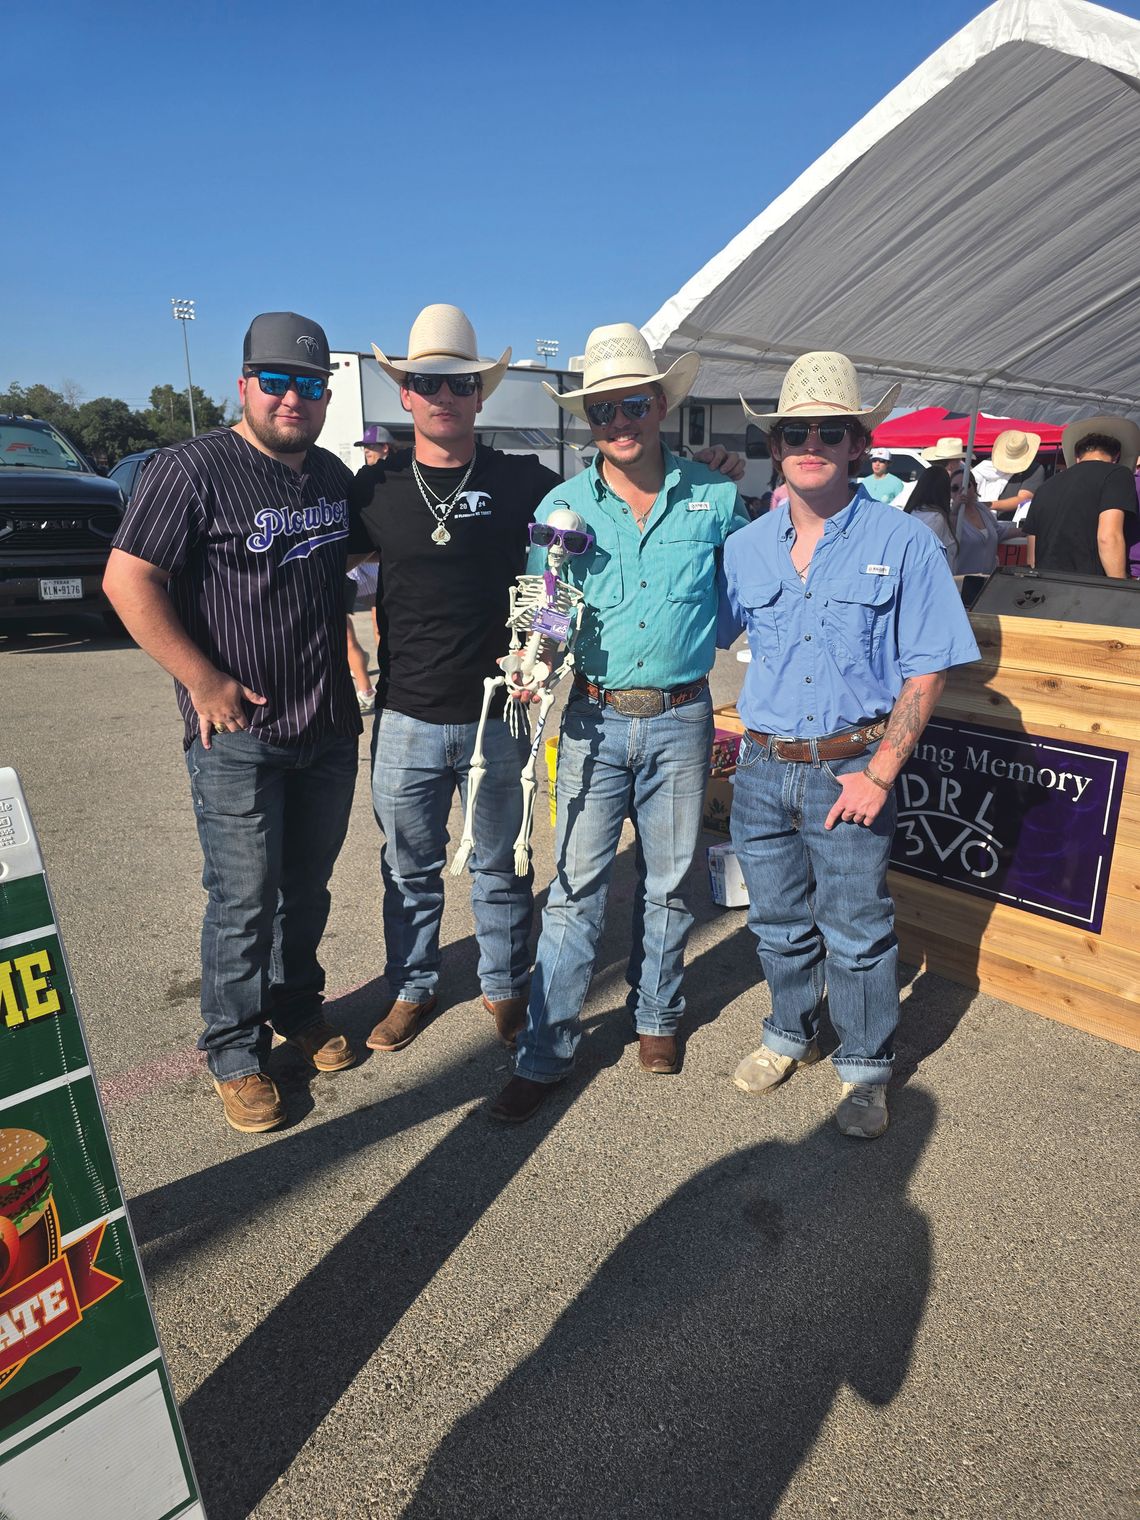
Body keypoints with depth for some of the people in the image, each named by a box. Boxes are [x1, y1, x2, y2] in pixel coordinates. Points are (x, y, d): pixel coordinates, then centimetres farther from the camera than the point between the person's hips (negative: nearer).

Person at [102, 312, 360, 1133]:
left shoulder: (335, 475, 11)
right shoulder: (193, 469, -10)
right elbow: (128, 580, -13)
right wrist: (204, 682, -15)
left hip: (329, 727, 6)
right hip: (238, 734, -6)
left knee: (308, 887, 17)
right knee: (245, 900, 2)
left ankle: (296, 1005, 38)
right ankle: (236, 1051, 22)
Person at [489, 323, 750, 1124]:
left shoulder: (715, 497, 2)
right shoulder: (562, 505, 2)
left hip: (681, 718, 1)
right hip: (594, 719, 0)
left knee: (668, 881, 13)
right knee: (577, 885, 1)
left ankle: (656, 1014, 35)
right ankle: (545, 1051, 13)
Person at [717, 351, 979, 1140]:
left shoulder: (903, 542, -7)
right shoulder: (746, 546, 4)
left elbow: (926, 670, -7)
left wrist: (879, 773, -13)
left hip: (850, 769, -3)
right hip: (763, 764, 4)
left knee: (857, 931, 8)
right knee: (778, 922, 18)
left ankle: (865, 1067, 31)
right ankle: (791, 1034, 42)